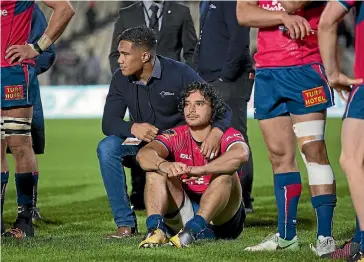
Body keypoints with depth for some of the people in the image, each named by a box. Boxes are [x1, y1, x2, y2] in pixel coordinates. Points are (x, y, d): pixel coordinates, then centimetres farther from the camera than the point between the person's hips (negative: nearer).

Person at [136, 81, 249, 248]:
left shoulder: (226, 136, -5)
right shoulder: (176, 136, 3)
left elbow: (241, 154, -31)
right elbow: (143, 154, -17)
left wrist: (200, 170, -43)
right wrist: (163, 165, -41)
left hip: (221, 221, -2)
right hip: (183, 214, 2)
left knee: (226, 172, -27)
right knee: (155, 169, -14)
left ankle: (193, 229, -46)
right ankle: (155, 228, -39)